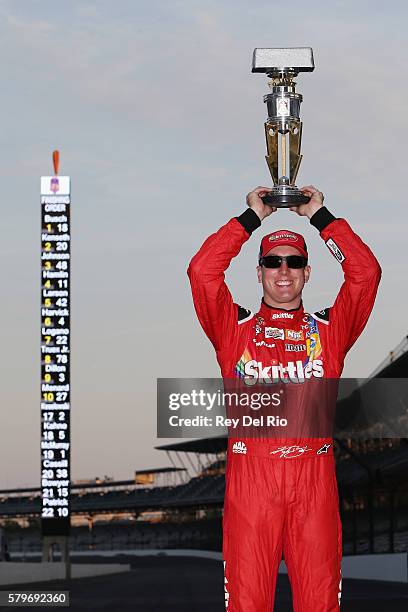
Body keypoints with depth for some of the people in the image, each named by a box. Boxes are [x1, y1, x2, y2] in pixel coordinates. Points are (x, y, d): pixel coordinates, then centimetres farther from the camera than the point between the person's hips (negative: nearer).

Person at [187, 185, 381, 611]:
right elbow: (202, 271, 1)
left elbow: (366, 272, 6)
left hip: (315, 477, 1)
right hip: (249, 474, -1)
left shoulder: (329, 329, 16)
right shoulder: (235, 328, 13)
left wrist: (319, 216, 12)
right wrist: (252, 217, 8)